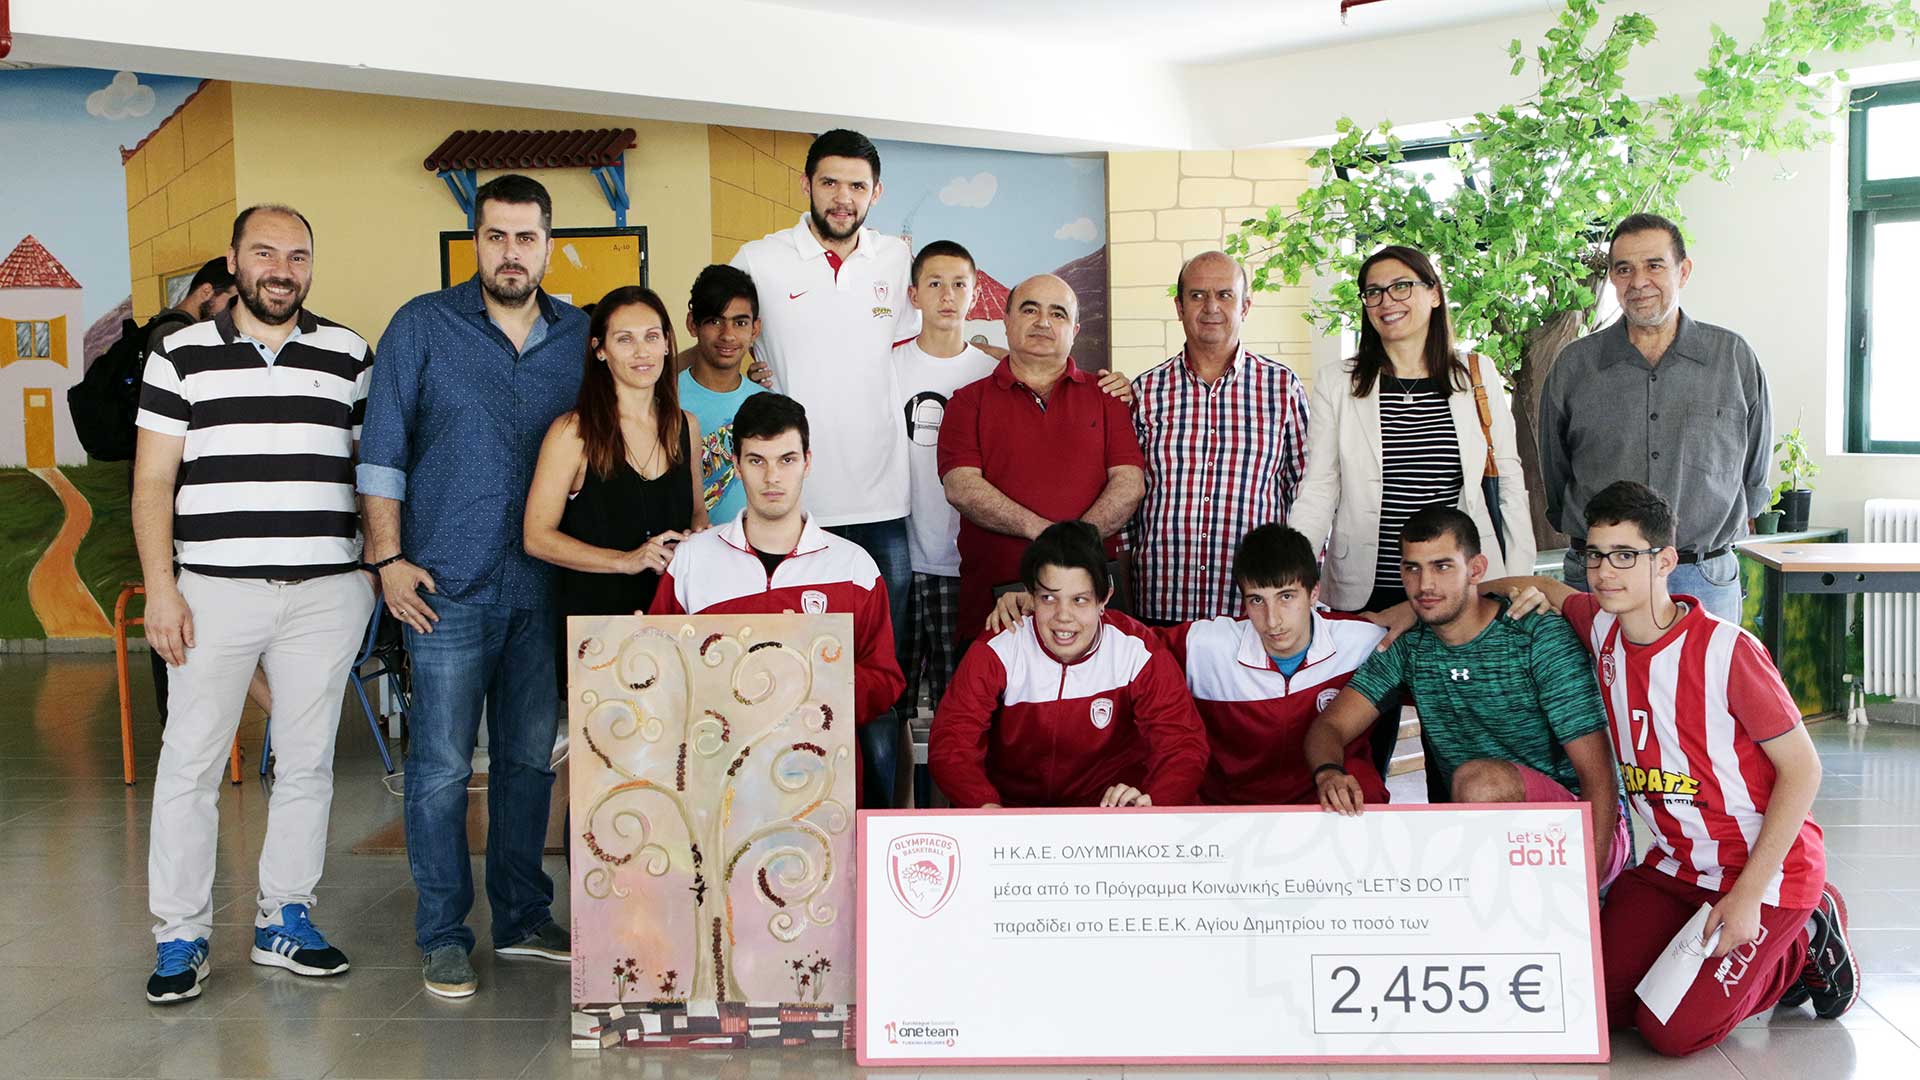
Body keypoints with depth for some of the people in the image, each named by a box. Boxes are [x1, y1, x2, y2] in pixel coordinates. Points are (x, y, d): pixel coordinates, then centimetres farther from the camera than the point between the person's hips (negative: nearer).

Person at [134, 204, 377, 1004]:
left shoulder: (349, 356, 9)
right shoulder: (182, 356, 6)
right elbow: (152, 483, 4)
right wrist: (160, 586, -5)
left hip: (325, 590, 1)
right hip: (214, 586, -1)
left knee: (307, 761, 8)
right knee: (190, 761, 1)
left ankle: (285, 918, 21)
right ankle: (180, 936, 12)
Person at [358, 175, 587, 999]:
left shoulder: (580, 336, 9)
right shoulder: (422, 326, 0)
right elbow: (382, 450, -1)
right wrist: (388, 557, -7)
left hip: (546, 585, 4)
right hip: (449, 587, -3)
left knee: (531, 759, 12)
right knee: (442, 768, 0)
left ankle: (523, 917, 24)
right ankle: (443, 936, 12)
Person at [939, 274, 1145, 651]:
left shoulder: (1105, 396, 14)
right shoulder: (970, 401, 10)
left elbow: (1130, 483, 2)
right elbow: (961, 487, -5)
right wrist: (1043, 531, -16)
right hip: (991, 602, -1)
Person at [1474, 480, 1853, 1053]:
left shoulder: (1726, 650, -22)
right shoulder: (1601, 629, -4)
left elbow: (1802, 769, -17)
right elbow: (1541, 588, 17)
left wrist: (1747, 895, -19)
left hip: (1767, 864, -6)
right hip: (1676, 862, 7)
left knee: (1673, 1032, -13)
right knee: (1601, 1001, -2)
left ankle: (1805, 942, 12)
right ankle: (1765, 960, 18)